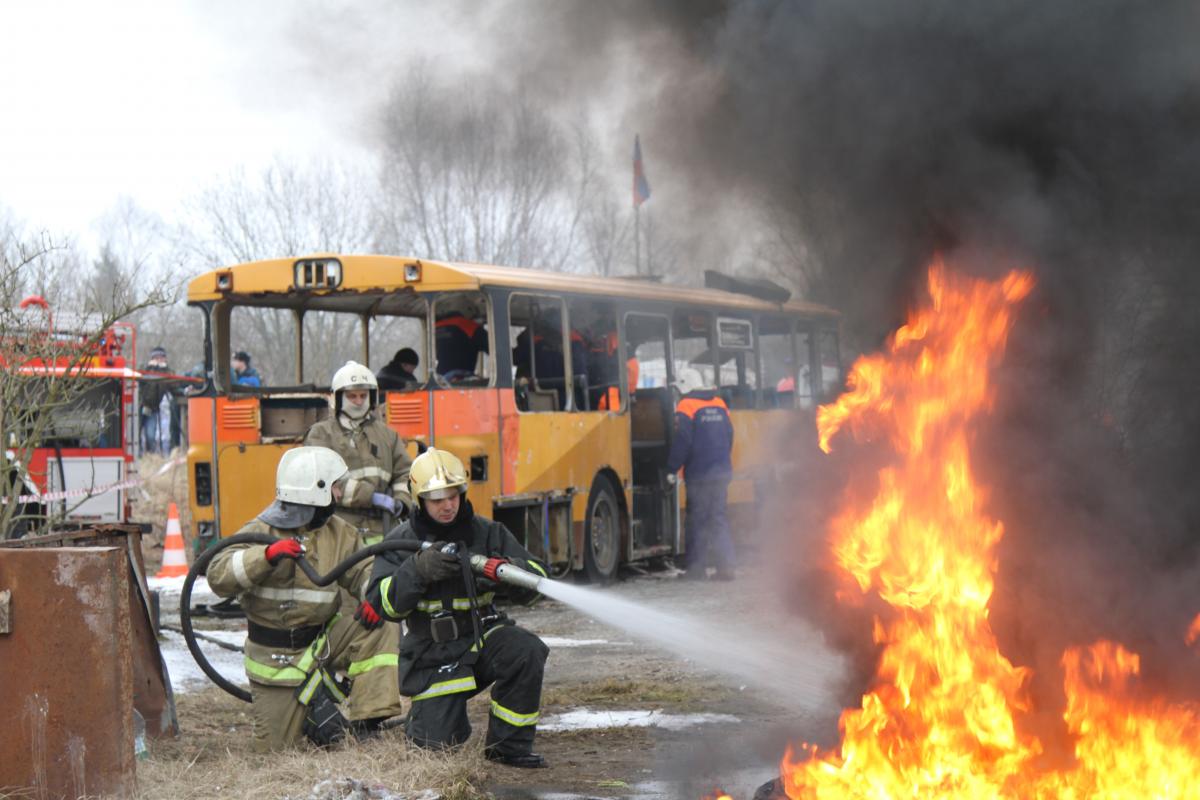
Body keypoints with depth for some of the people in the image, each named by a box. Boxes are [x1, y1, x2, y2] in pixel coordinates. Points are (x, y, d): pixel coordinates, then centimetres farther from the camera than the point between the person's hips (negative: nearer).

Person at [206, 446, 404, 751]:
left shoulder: (338, 533, 3)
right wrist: (266, 555, -39)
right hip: (277, 657, -5)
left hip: (323, 639, 5)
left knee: (380, 630, -19)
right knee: (275, 749, -4)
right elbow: (219, 576, -24)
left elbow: (363, 570, 5)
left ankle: (366, 722, -12)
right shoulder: (262, 532, -15)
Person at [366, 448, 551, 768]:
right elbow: (384, 603, -14)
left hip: (482, 634, 1)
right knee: (439, 744, -11)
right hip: (433, 654, -1)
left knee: (527, 652, -30)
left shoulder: (487, 533, 1)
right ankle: (425, 715, 29)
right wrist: (418, 570, -30)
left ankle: (508, 745, -13)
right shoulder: (401, 542, -3)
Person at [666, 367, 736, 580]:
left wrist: (671, 469, -7)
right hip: (722, 471, 6)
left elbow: (682, 442, -14)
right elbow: (729, 436, 17)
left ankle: (697, 568, 4)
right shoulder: (719, 404, 11)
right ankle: (726, 565, 1)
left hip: (699, 474, -6)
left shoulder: (686, 407, -9)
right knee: (718, 519, 9)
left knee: (697, 521, 1)